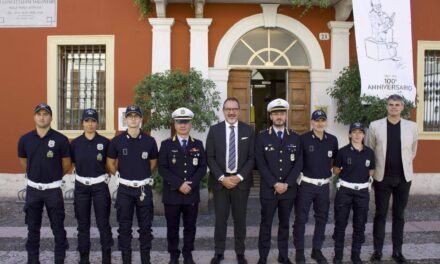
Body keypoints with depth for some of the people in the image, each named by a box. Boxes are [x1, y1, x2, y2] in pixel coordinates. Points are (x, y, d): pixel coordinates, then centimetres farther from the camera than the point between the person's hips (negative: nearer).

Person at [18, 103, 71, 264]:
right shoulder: (25, 139, -1)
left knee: (58, 228, 6)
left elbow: (67, 164, 1)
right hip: (33, 189, 3)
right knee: (33, 228, 13)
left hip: (53, 190, -2)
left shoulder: (61, 139, -10)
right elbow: (23, 161, 15)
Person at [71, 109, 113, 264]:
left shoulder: (105, 142, -5)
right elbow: (72, 163, 13)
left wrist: (102, 174, 7)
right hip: (81, 187, 2)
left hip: (100, 186, -2)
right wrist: (83, 172, 9)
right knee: (83, 224, 10)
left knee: (103, 223, 2)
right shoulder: (75, 143, 0)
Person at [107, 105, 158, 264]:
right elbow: (110, 163, 10)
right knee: (124, 227, 7)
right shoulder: (117, 141, -3)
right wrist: (120, 176, 7)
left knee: (145, 226, 8)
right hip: (125, 189, 0)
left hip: (144, 188, 0)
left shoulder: (149, 141, -2)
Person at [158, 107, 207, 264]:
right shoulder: (166, 144, 1)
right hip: (172, 194, -2)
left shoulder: (198, 144, 8)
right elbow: (162, 168, -7)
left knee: (190, 227, 10)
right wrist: (179, 184, -16)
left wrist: (190, 184, -13)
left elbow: (202, 168, 2)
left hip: (192, 194, 2)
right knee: (172, 227, 8)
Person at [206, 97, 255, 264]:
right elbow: (210, 157, -3)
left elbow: (252, 157, -1)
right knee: (220, 218, 7)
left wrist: (239, 177, -11)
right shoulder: (214, 130, 1)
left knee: (240, 218, 10)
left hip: (241, 181, 1)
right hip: (220, 181, 0)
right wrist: (222, 178, -12)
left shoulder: (248, 130, 2)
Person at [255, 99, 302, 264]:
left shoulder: (295, 137, 5)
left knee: (285, 224, 13)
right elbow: (261, 164, -7)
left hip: (289, 189, 2)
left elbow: (298, 164, 1)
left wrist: (286, 184, -9)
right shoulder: (262, 137, -2)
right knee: (266, 224, 6)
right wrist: (275, 184, -13)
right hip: (268, 189, -2)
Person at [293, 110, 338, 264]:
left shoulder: (332, 140, 2)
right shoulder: (303, 139, -9)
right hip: (305, 184, -4)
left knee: (322, 218, 12)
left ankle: (317, 250, 27)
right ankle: (299, 251, 16)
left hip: (324, 185, 4)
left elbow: (336, 160, 18)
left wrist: (332, 173, 11)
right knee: (301, 219, 2)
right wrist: (299, 177, -4)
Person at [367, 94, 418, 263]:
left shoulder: (412, 127, 0)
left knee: (399, 215, 11)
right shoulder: (375, 126, -3)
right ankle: (377, 250, 17)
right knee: (380, 215, 7)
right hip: (382, 177, -1)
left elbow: (413, 151, 14)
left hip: (403, 177, 1)